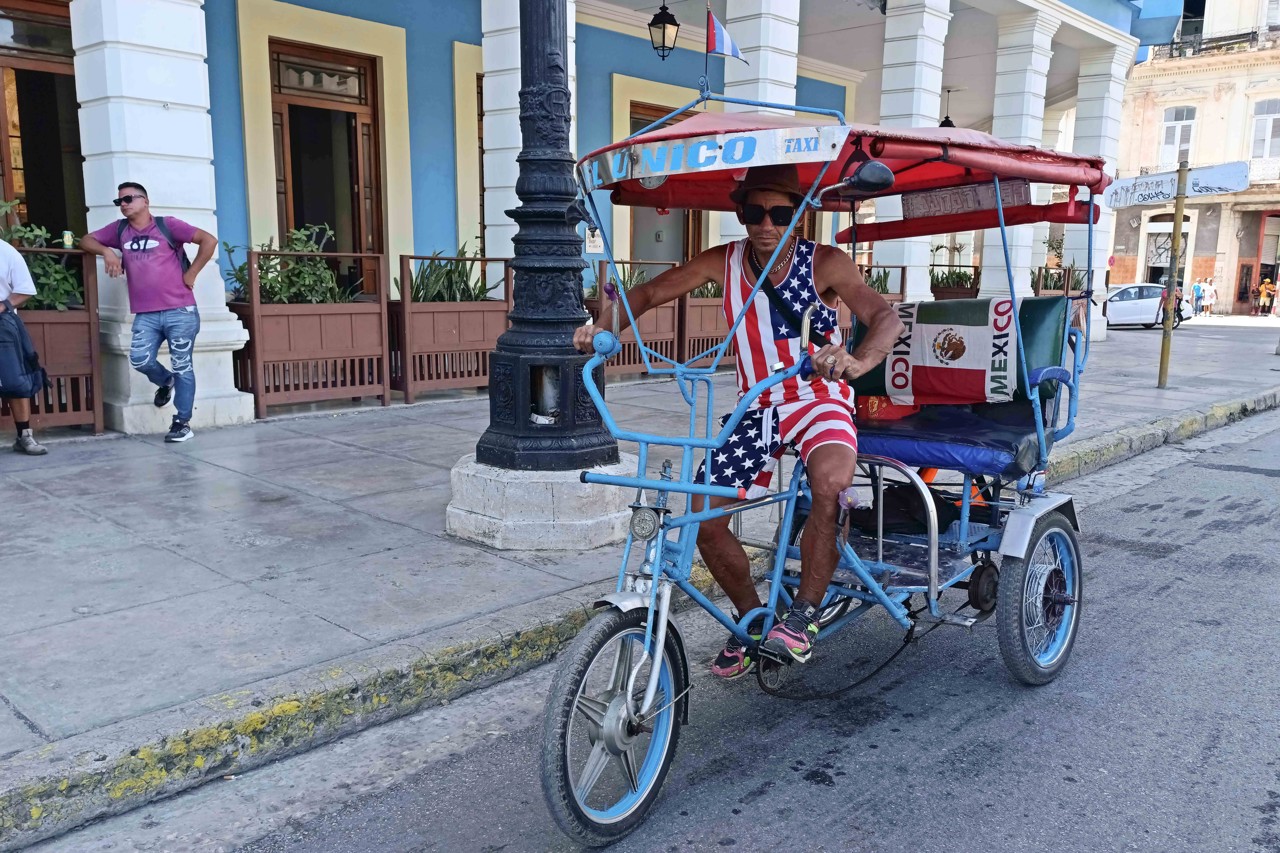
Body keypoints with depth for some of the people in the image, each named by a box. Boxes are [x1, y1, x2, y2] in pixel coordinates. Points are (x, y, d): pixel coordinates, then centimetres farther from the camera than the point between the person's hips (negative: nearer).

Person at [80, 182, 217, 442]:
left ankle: (182, 422, 9)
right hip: (145, 315, 4)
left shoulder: (167, 225, -1)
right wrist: (106, 251, 0)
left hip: (180, 311, -4)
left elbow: (209, 240, -7)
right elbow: (86, 240, 22)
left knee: (182, 366, 1)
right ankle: (166, 382, 22)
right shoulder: (120, 229, 13)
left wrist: (190, 274, -7)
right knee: (139, 359, -12)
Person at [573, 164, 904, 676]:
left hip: (819, 397, -4)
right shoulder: (724, 263, -4)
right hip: (757, 407, 4)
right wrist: (603, 327, -23)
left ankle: (804, 612, -16)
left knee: (831, 480, -36)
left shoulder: (825, 263, -14)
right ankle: (751, 619, 20)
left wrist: (857, 361, -48)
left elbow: (885, 317, -25)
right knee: (704, 518, -5)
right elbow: (648, 294, -3)